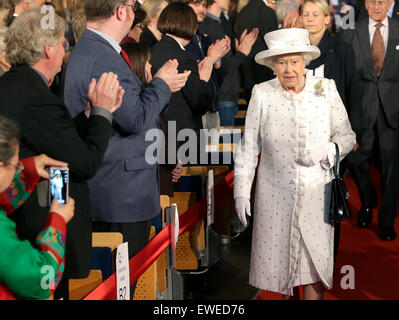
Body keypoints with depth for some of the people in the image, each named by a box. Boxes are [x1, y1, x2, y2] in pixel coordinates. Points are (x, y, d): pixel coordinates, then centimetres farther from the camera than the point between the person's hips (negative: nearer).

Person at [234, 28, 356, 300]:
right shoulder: (262, 94, -1)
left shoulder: (326, 89, 0)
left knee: (316, 265, -3)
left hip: (316, 195, 0)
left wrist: (324, 151, -15)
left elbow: (347, 136, 5)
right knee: (279, 260, 9)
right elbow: (248, 147, 2)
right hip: (275, 194, 0)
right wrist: (242, 191, 0)